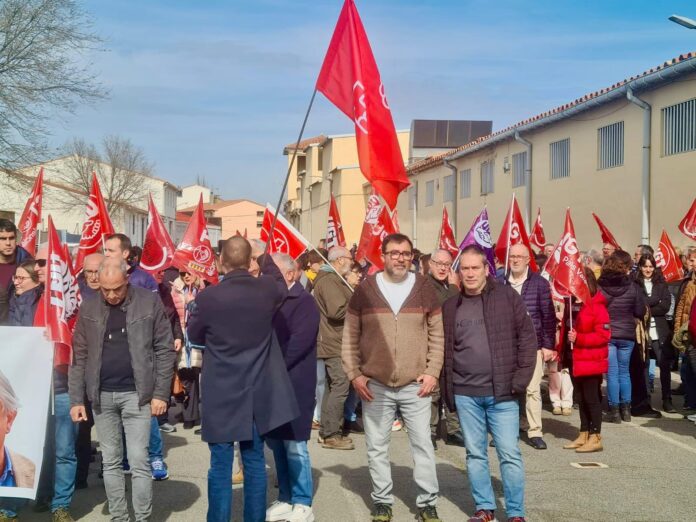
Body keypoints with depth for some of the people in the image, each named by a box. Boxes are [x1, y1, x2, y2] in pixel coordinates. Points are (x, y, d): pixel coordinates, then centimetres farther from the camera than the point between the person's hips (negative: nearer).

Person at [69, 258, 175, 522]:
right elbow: (79, 357, 6)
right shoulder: (89, 308, 3)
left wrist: (160, 393, -7)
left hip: (136, 394, -3)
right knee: (111, 462, 10)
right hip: (101, 396, 3)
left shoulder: (149, 302, -5)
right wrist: (76, 399, 2)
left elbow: (164, 349, -3)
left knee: (138, 462, -3)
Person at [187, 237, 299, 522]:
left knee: (220, 466, 4)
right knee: (255, 462, 13)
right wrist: (264, 256, 28)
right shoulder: (267, 289, -6)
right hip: (258, 392, 3)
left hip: (221, 394, -3)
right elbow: (282, 286, 20)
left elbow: (194, 336, 4)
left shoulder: (208, 297, -15)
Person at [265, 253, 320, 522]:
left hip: (293, 384, -6)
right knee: (277, 443, 10)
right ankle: (286, 499, 21)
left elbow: (298, 343, -17)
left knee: (294, 445, -2)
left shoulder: (304, 301, -8)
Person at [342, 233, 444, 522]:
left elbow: (437, 335, 6)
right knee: (377, 447, 8)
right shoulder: (365, 290, -1)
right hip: (375, 385, 0)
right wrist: (354, 374, -3)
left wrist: (433, 372, -2)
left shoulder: (424, 289, 2)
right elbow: (350, 337, 4)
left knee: (422, 444, 5)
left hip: (416, 385, 0)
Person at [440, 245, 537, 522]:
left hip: (502, 392, -3)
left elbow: (527, 338, -2)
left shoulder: (507, 296, -1)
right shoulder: (450, 305, 6)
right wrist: (446, 389, 6)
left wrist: (521, 379, -9)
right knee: (475, 454, 11)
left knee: (510, 454, 0)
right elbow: (444, 348, 11)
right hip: (465, 393, 3)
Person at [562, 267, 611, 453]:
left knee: (592, 398, -3)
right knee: (581, 398, 13)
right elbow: (566, 328, 21)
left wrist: (578, 338, -20)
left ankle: (595, 438, 4)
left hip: (591, 361, -8)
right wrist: (563, 351, 11)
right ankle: (584, 435, 22)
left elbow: (603, 335, -18)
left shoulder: (597, 305, -13)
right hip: (576, 360, 8)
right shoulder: (573, 303, 11)